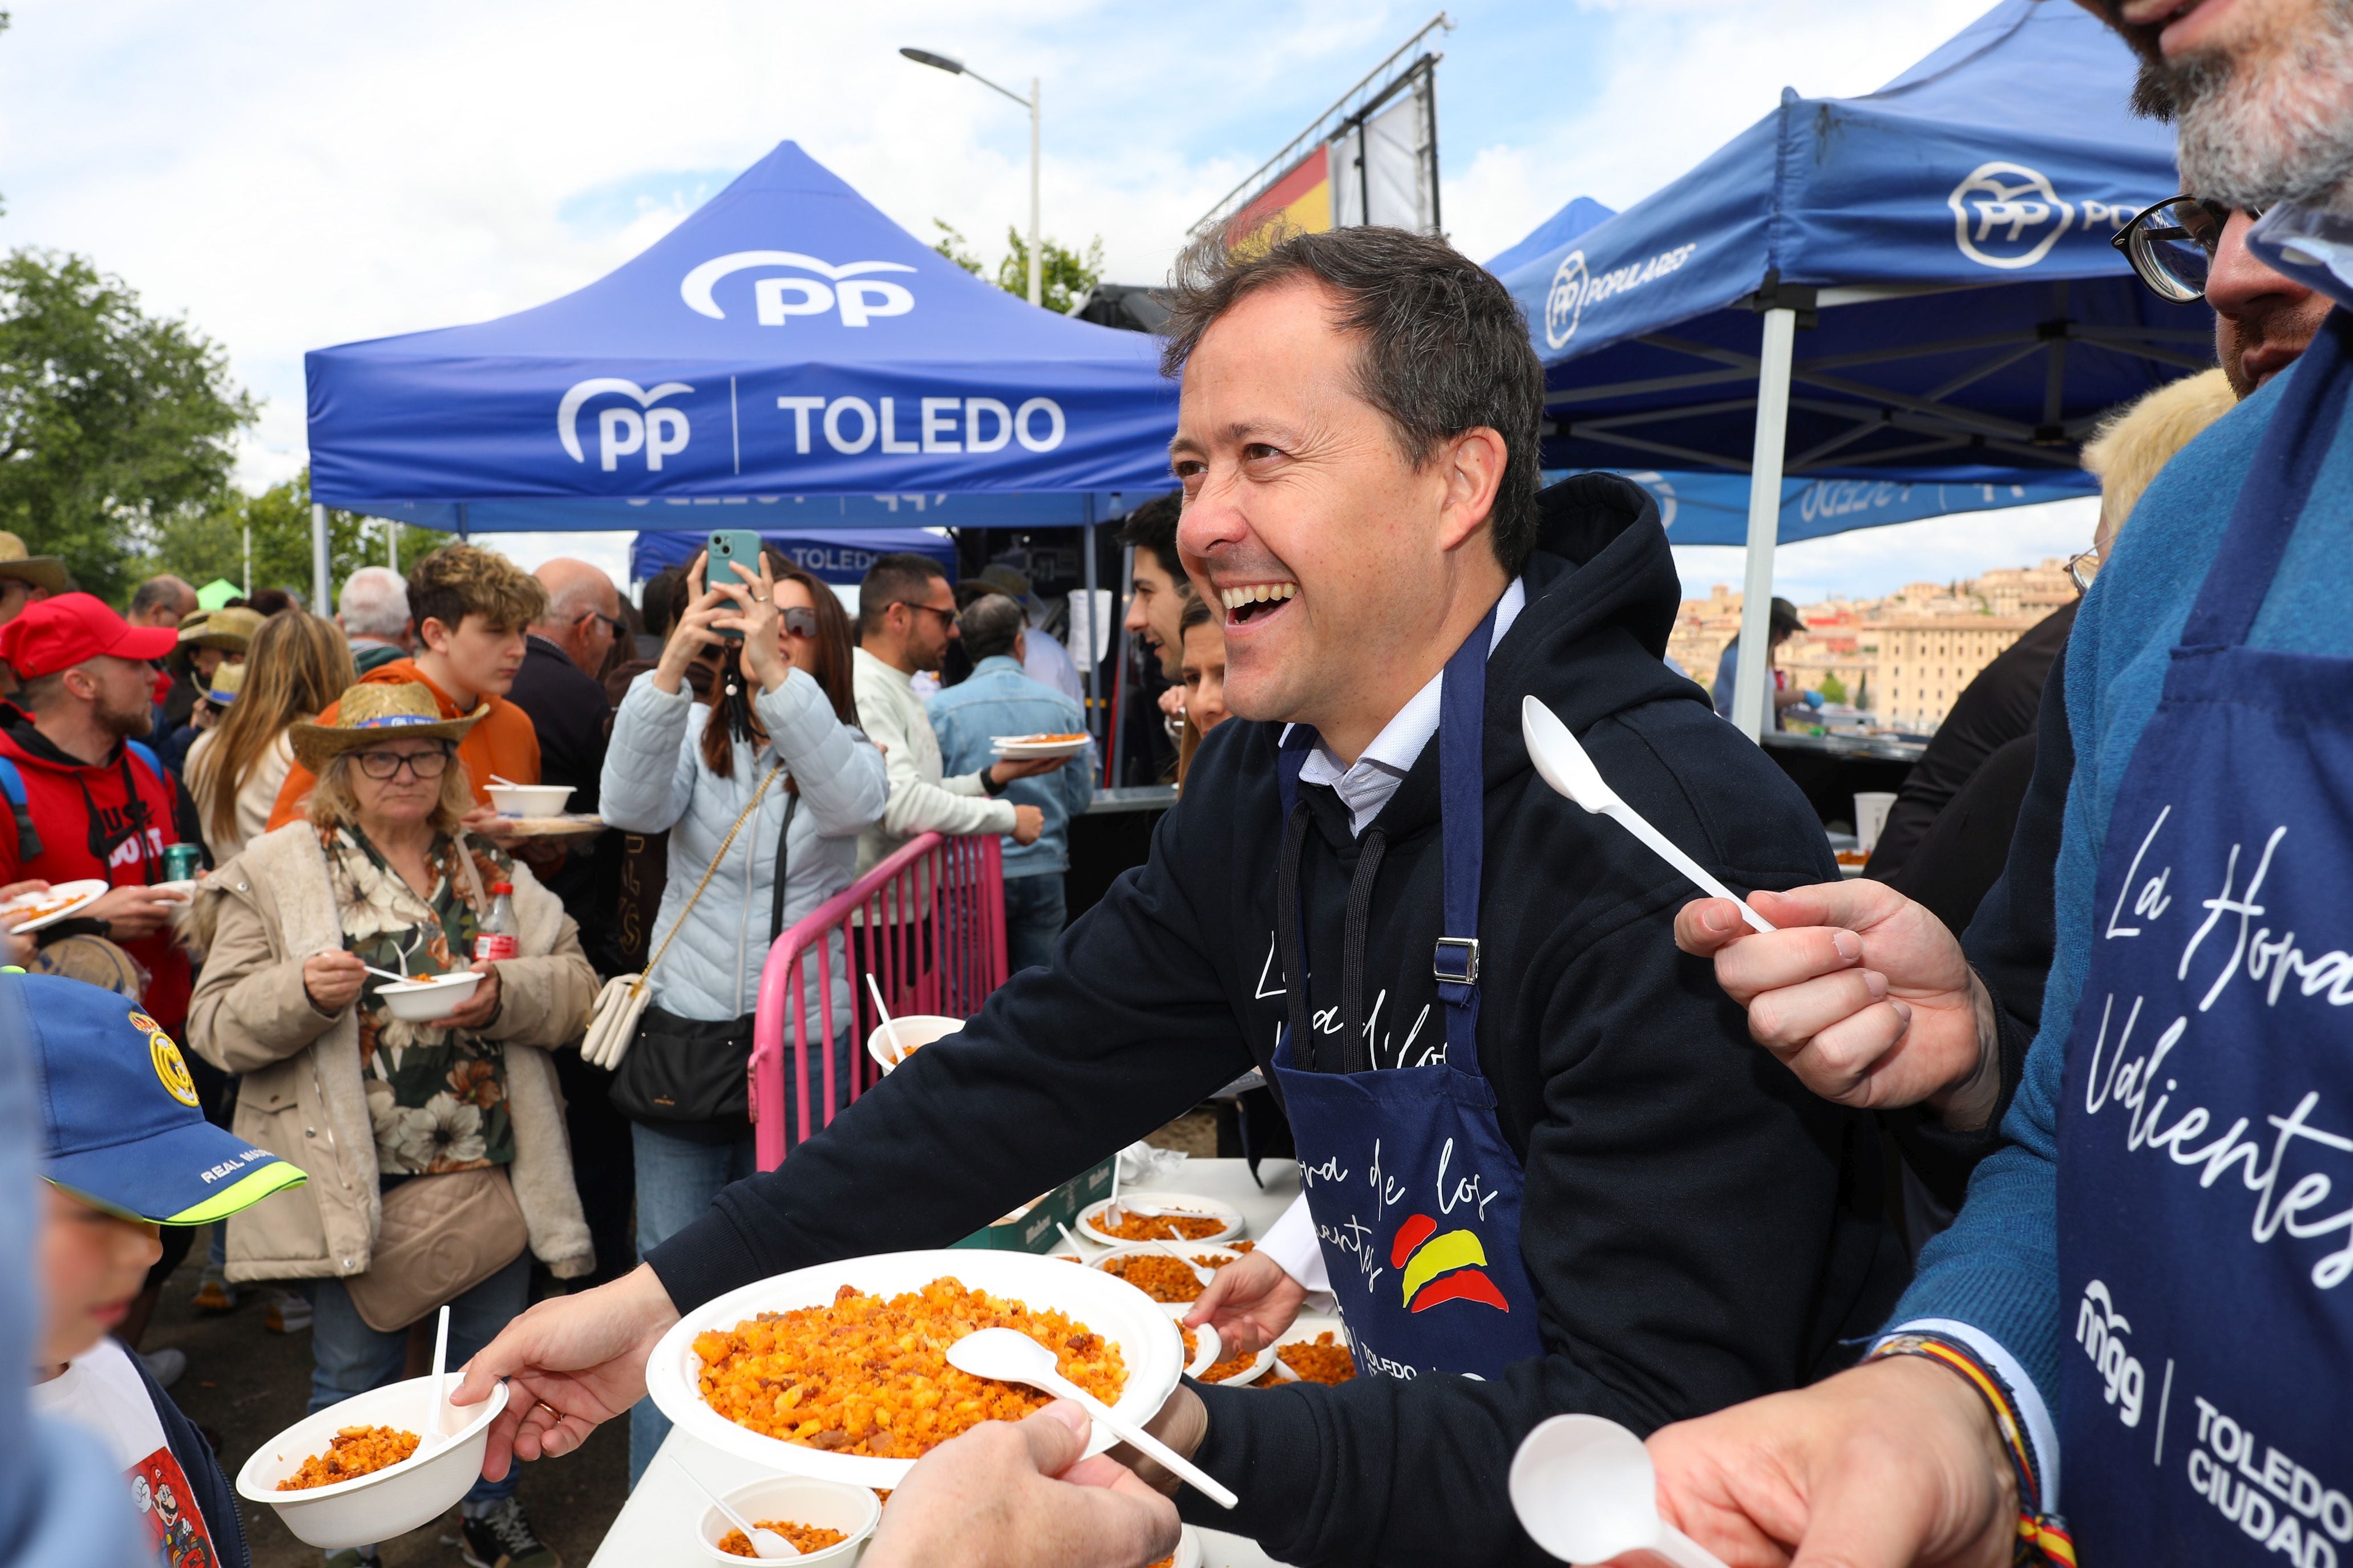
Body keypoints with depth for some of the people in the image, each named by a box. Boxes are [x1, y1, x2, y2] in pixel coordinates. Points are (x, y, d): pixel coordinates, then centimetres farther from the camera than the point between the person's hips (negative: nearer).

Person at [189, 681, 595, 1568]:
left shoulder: (490, 865, 7)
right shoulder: (275, 871, -1)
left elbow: (575, 984, 3)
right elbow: (218, 1026, -4)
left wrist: (502, 995, -17)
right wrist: (302, 993, -23)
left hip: (494, 1173, 3)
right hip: (356, 1186, -2)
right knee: (355, 1380, 13)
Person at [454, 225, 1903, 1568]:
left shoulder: (1668, 846, -26)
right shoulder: (1271, 779, -3)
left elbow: (1649, 1432, -26)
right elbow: (1044, 1066, -1)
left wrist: (1200, 1449, -39)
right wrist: (670, 1299, -4)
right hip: (1415, 1437, 5)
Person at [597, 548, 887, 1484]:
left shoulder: (839, 748, 1)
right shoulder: (696, 734, 5)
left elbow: (853, 802, -24)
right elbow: (630, 807, -16)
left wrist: (779, 676, -33)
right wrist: (670, 666, -26)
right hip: (682, 1036, 1)